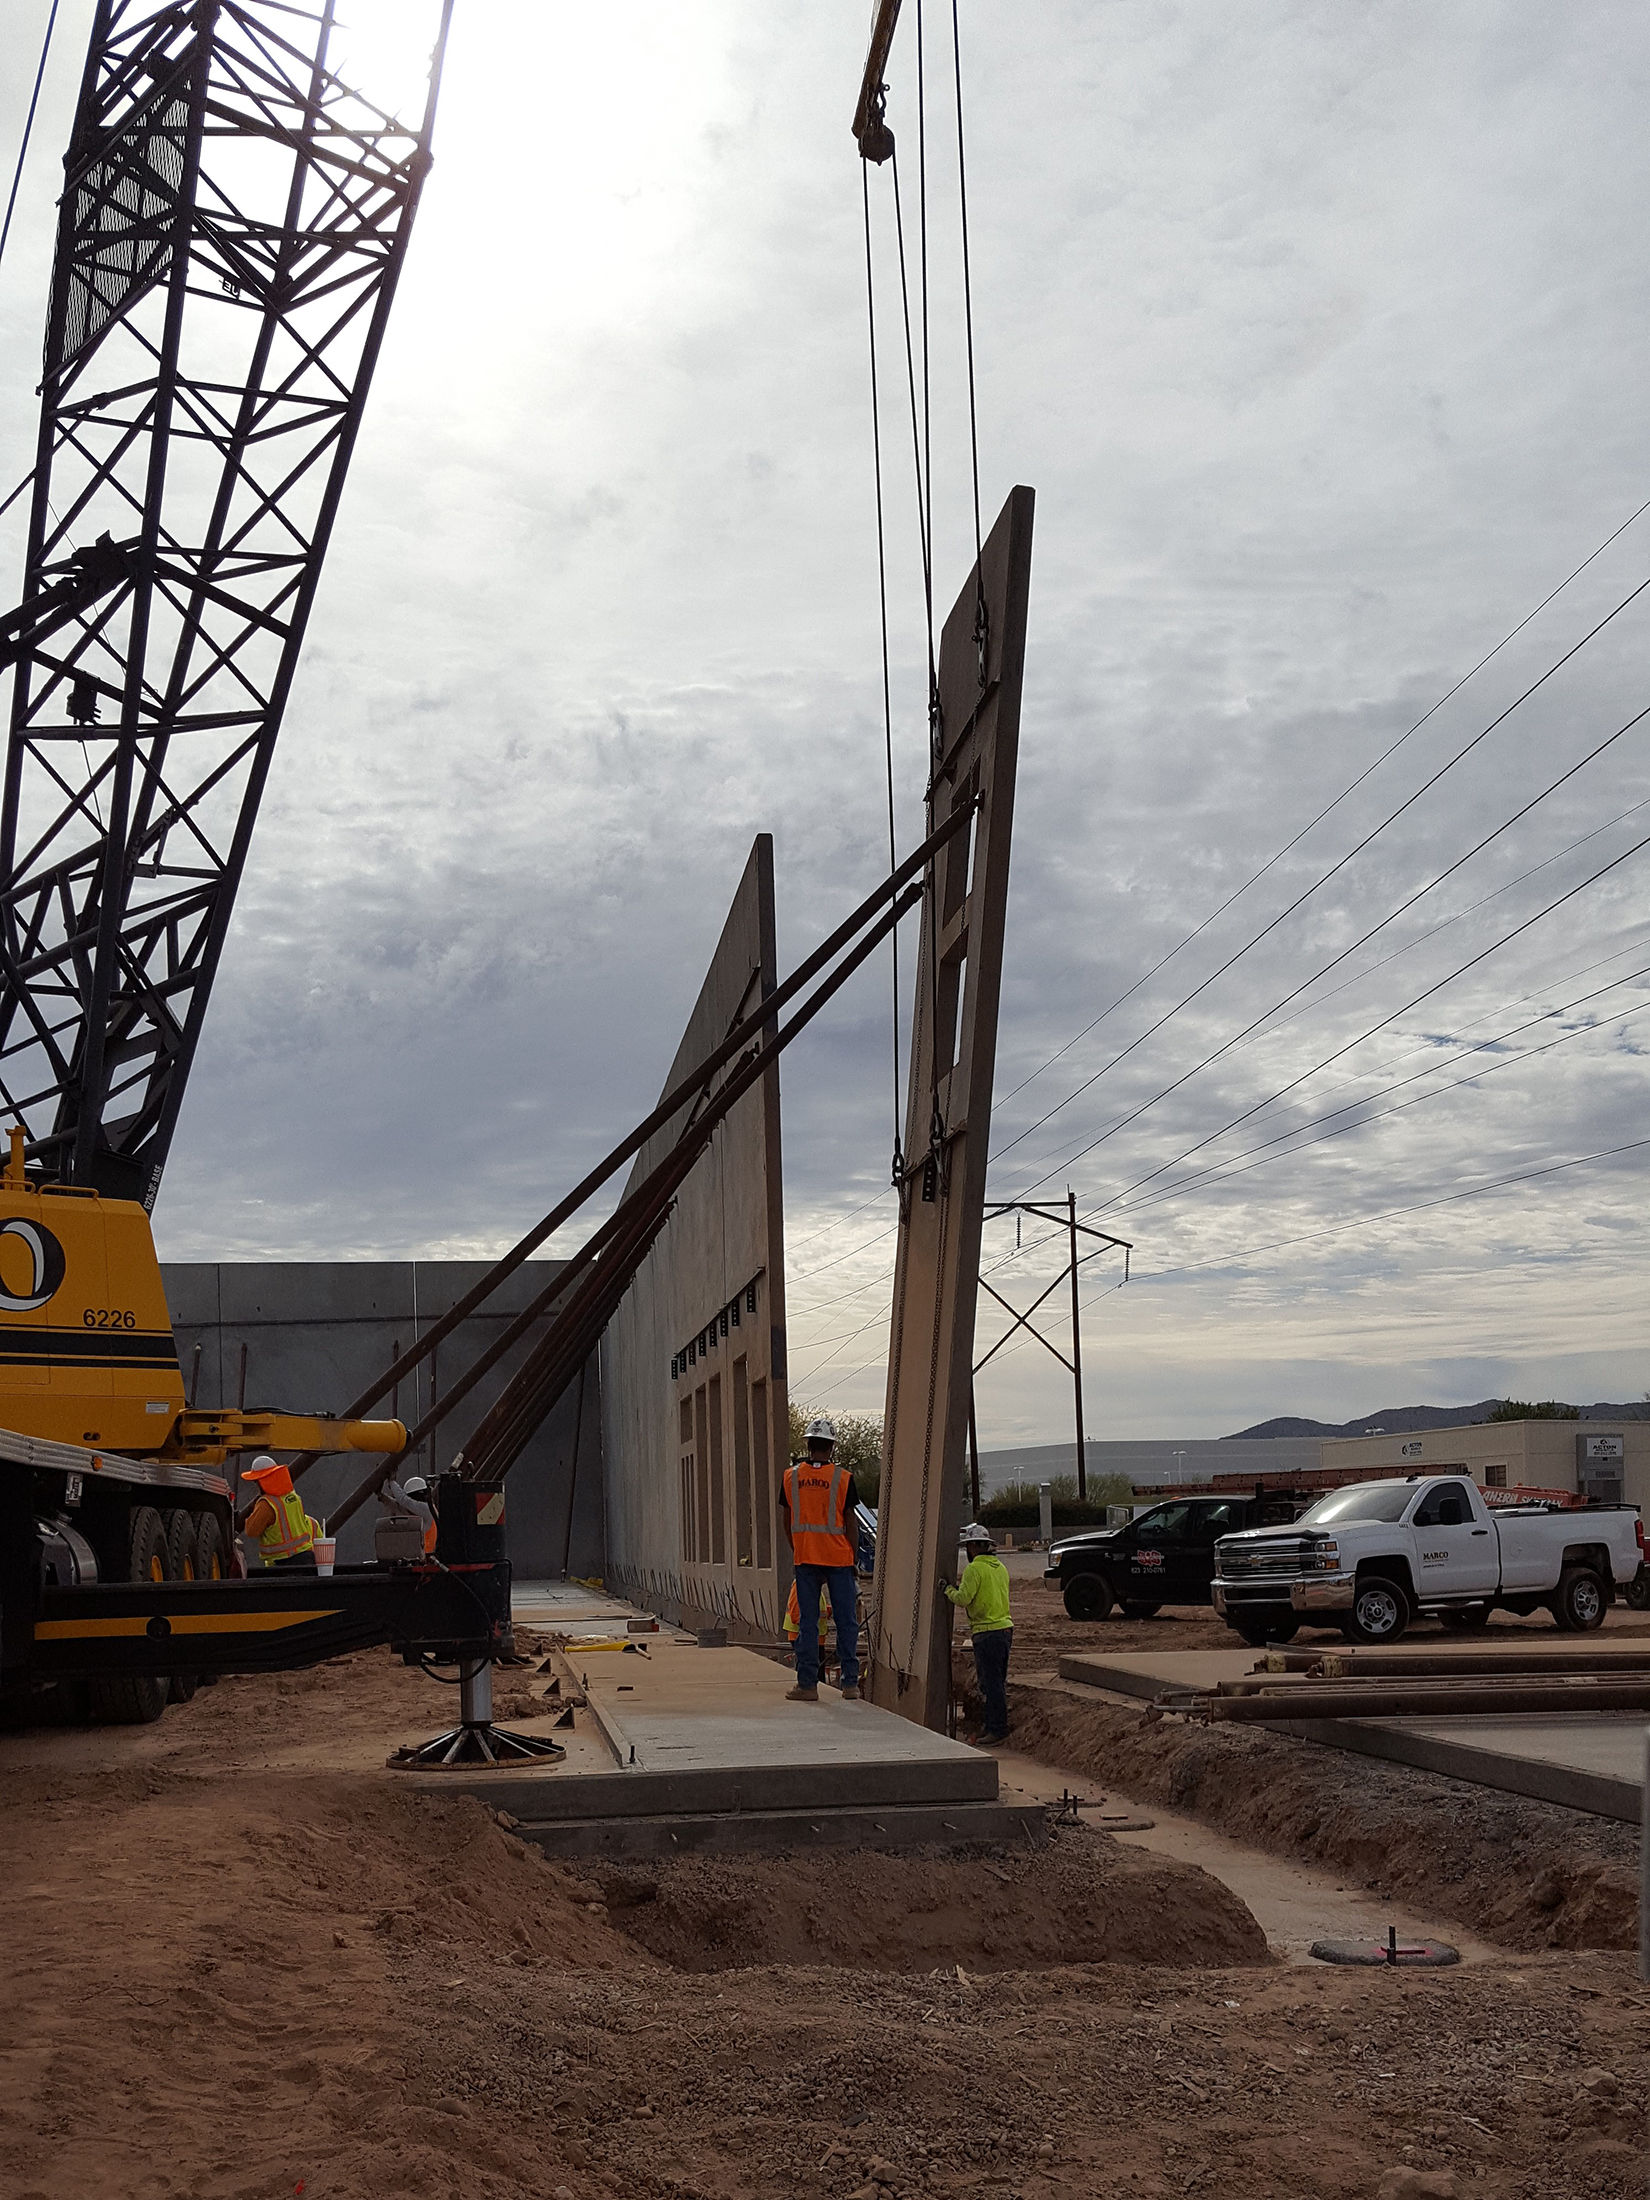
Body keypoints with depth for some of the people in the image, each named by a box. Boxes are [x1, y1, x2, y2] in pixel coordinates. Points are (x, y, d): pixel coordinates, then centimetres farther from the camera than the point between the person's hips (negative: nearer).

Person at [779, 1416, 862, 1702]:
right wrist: (852, 1560, 6)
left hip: (804, 1559, 2)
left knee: (807, 1622, 6)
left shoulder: (790, 1476, 2)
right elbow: (849, 1522, -3)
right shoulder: (842, 1478, -5)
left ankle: (807, 1684, 6)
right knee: (846, 1622, 5)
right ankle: (850, 1684, 6)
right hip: (838, 1559, -2)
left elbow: (787, 1521, 8)